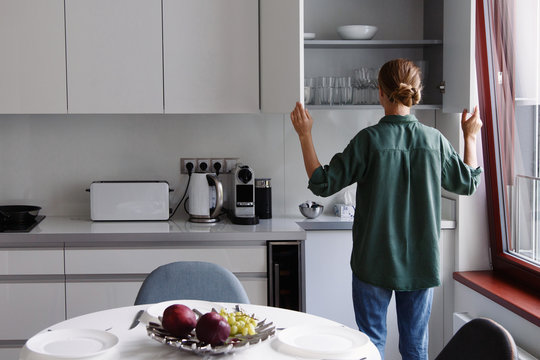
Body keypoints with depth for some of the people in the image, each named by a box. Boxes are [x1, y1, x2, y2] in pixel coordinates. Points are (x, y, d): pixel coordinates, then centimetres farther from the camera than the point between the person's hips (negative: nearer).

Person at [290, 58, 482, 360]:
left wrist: (305, 135, -1)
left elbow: (323, 183, -9)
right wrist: (471, 137, 24)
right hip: (421, 262, 3)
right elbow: (469, 183, 11)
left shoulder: (370, 139, -13)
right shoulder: (435, 140, -4)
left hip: (375, 262, -3)